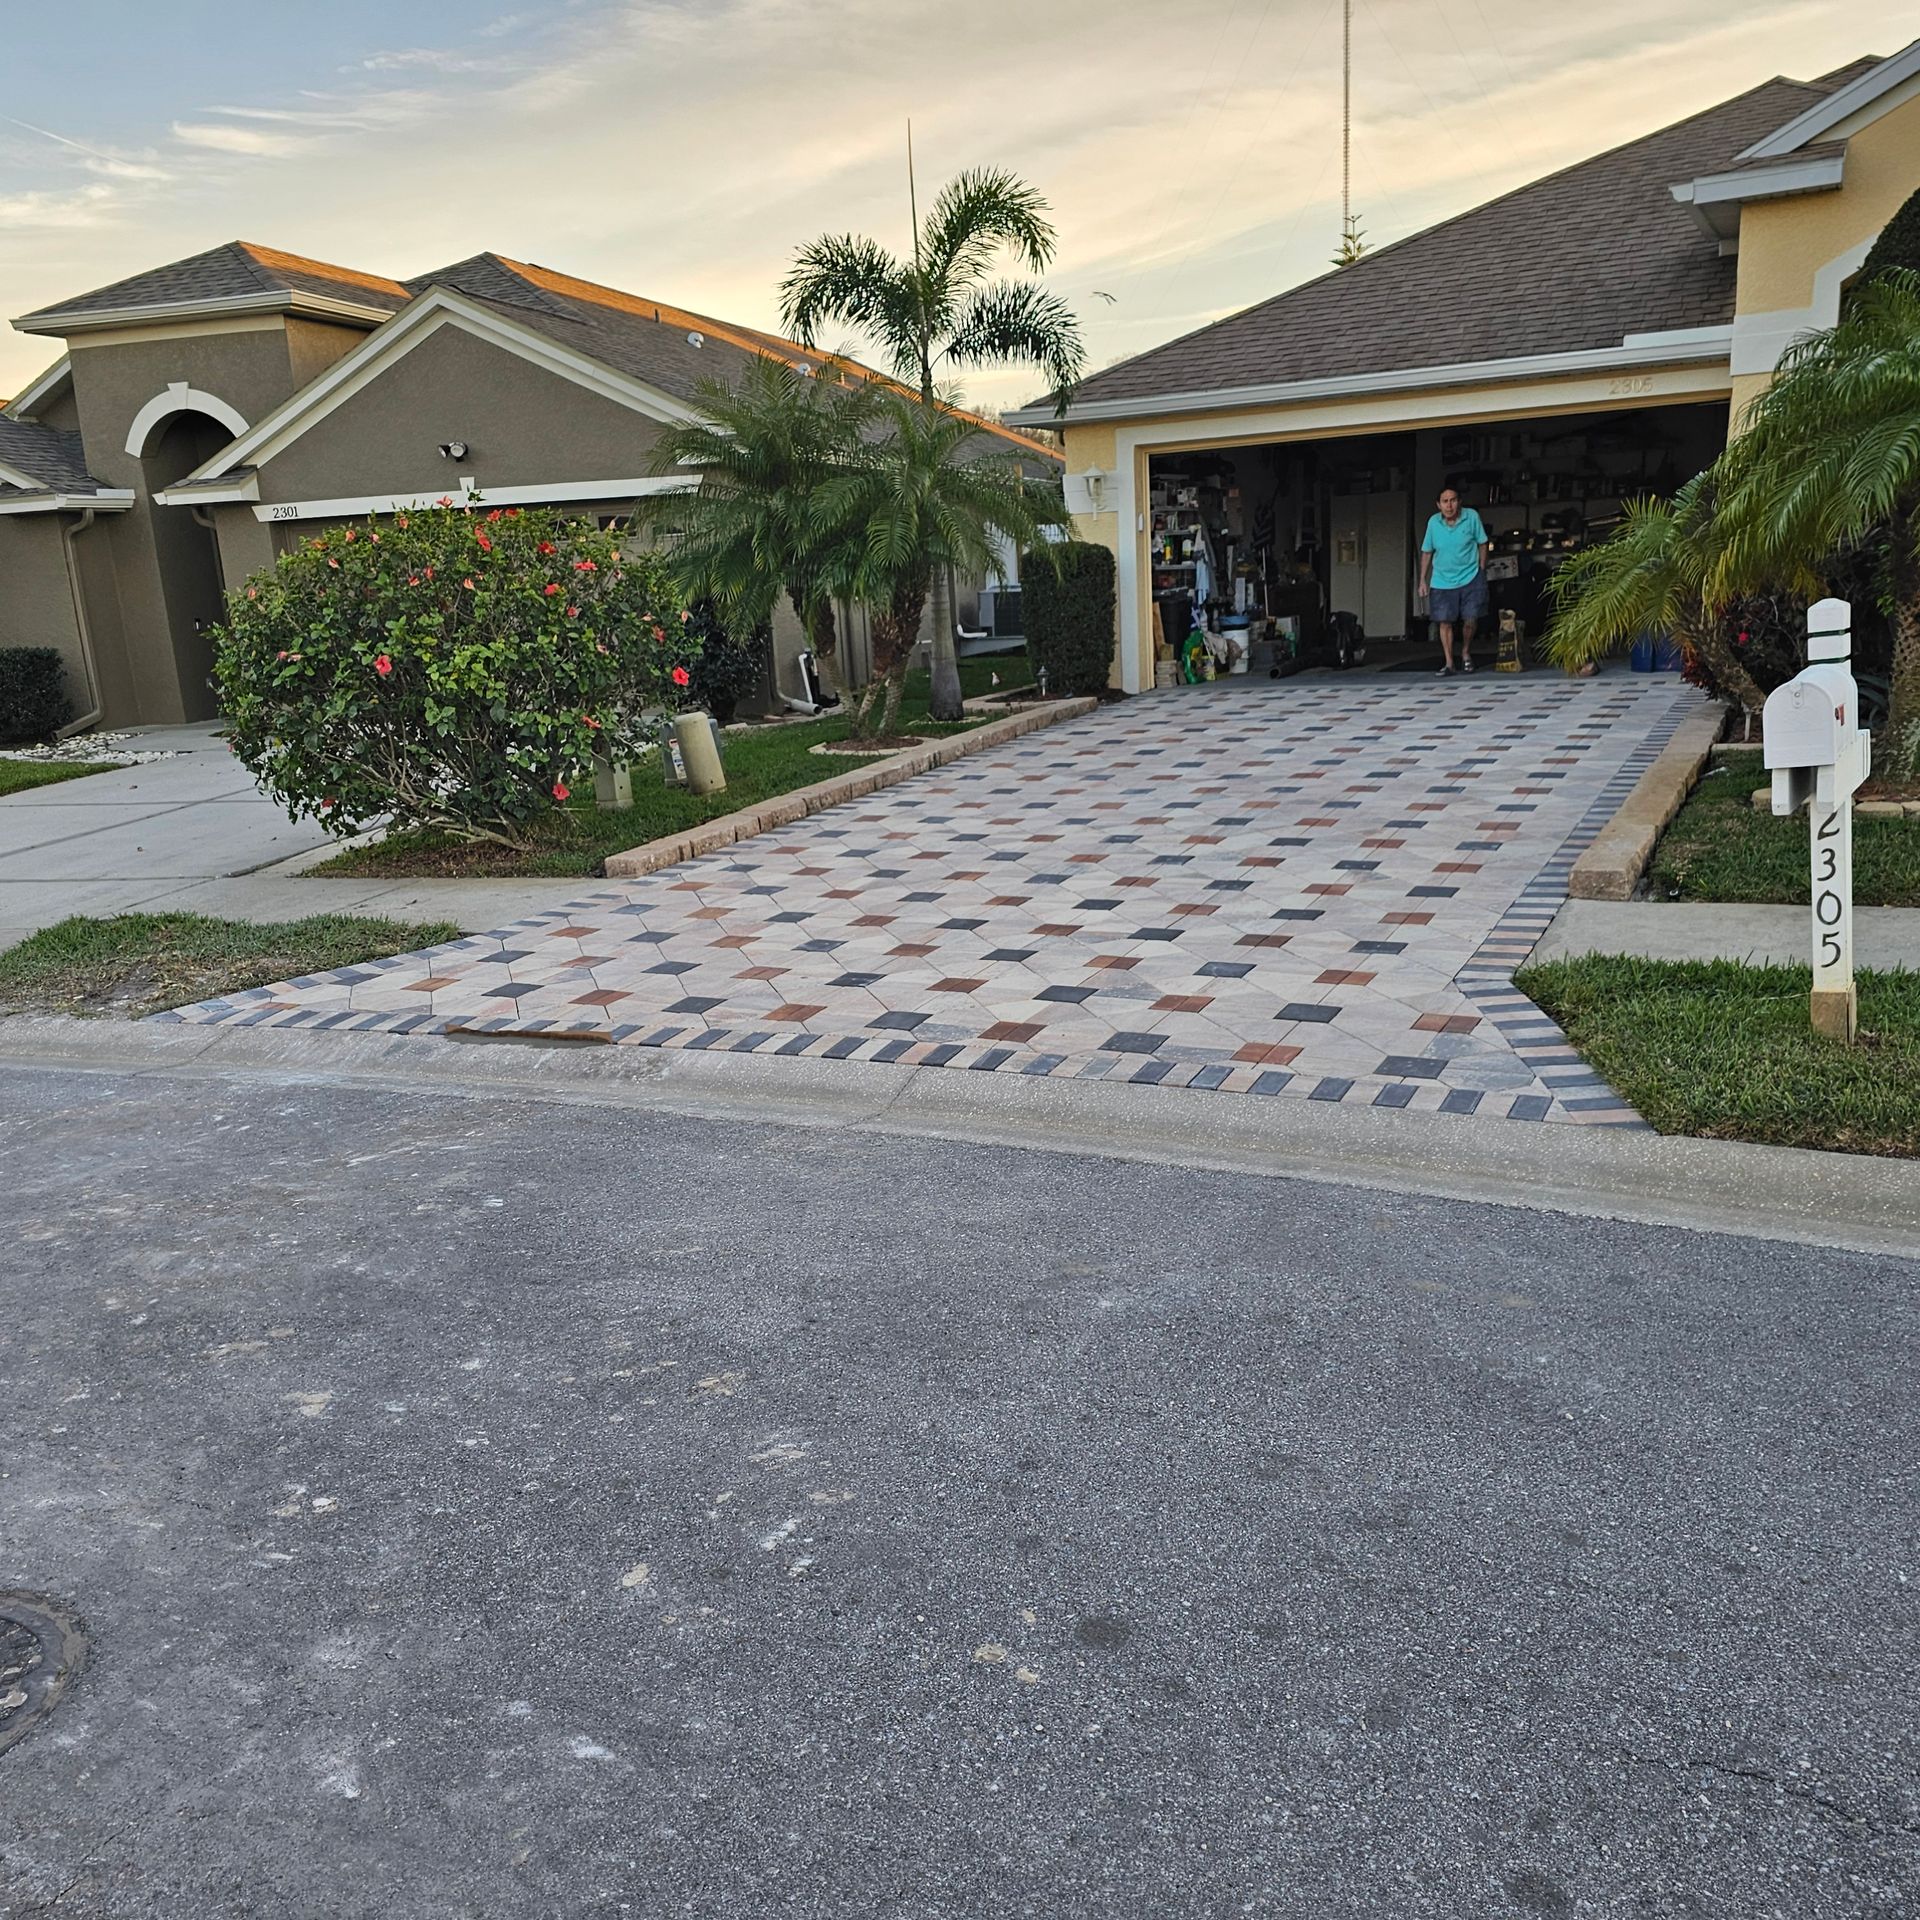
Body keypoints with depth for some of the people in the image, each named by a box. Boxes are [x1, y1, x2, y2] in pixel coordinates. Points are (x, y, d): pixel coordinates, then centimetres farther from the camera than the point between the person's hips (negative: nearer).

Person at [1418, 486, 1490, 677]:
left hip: (1470, 578, -1)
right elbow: (1426, 552, 6)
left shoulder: (1472, 517, -8)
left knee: (1470, 620, 0)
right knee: (1445, 622, -2)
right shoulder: (1433, 522, -4)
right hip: (1442, 581, 1)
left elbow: (1482, 544, 2)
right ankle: (1448, 663, 8)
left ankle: (1466, 654, 26)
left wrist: (1482, 570, -1)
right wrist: (1423, 580, 5)